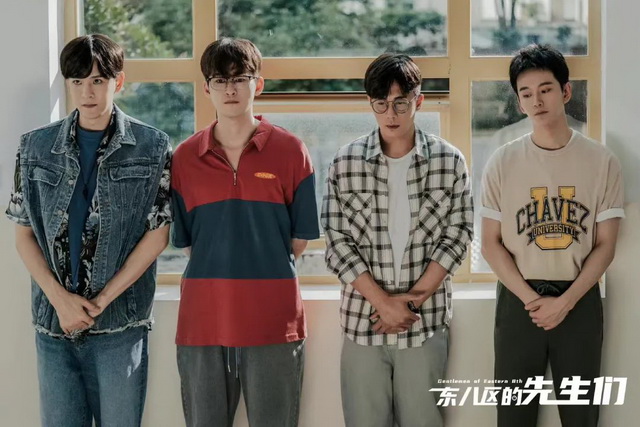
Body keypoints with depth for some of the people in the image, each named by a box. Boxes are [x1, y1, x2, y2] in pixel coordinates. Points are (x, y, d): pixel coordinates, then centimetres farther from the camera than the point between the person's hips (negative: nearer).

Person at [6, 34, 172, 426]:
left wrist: (102, 301, -7)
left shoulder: (152, 147, -1)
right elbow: (24, 233, 6)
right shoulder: (36, 147, 6)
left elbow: (158, 233, -3)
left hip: (120, 323, -2)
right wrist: (59, 298, -7)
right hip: (53, 319, 2)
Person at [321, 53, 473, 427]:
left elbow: (456, 237, 0)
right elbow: (339, 243, -3)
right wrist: (383, 302, -11)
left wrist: (413, 299, -9)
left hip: (426, 323, 0)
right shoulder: (346, 163, -1)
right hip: (362, 322, 0)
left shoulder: (449, 161, 0)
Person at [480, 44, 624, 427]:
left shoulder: (602, 162, -3)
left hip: (580, 301, 0)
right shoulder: (503, 162, -2)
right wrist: (530, 298, -13)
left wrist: (564, 302, -13)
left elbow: (605, 245, -3)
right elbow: (491, 243, -1)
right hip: (518, 300, 0)